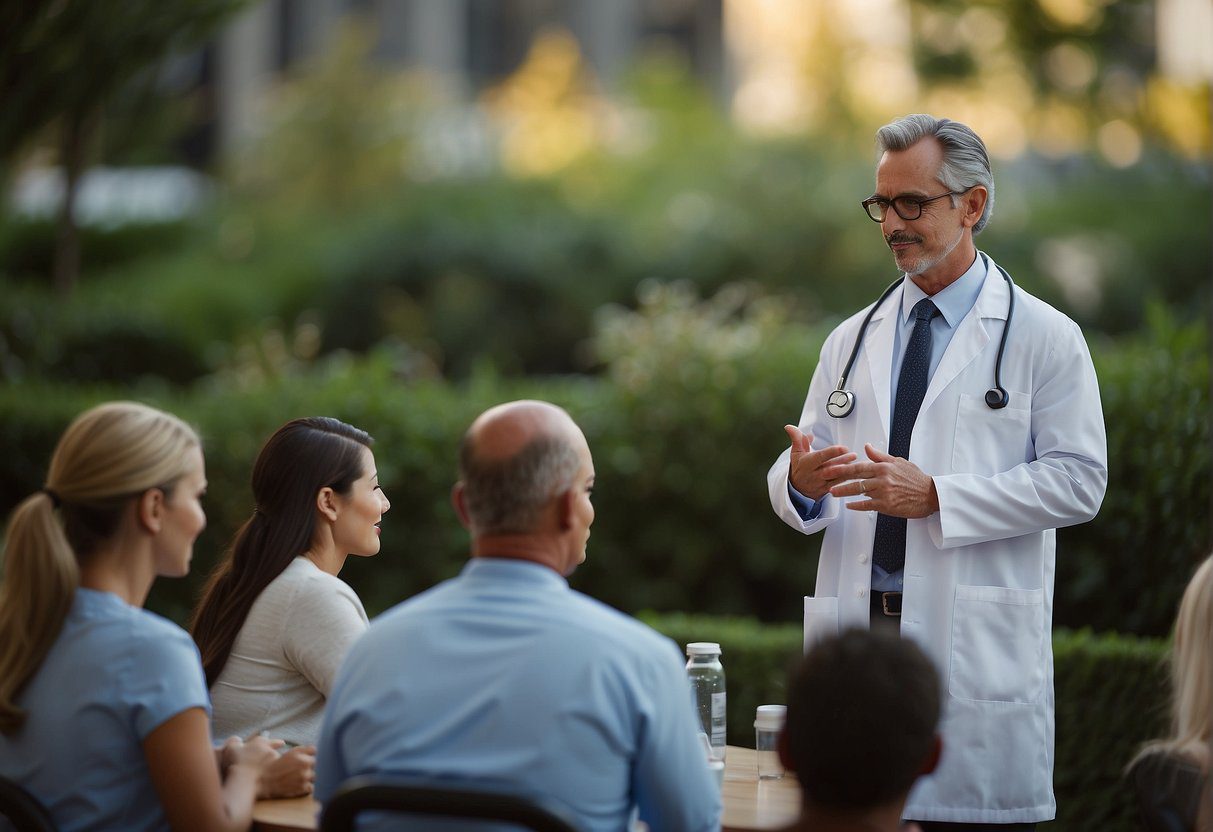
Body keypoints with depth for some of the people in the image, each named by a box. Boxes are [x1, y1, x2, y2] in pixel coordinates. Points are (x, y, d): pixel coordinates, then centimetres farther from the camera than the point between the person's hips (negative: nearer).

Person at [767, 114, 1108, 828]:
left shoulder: (1044, 337, 3)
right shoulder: (852, 341, 17)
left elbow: (1077, 481, -5)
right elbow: (804, 469, 15)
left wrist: (935, 496, -13)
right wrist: (800, 479, -11)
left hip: (977, 644, -4)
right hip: (856, 628, 4)